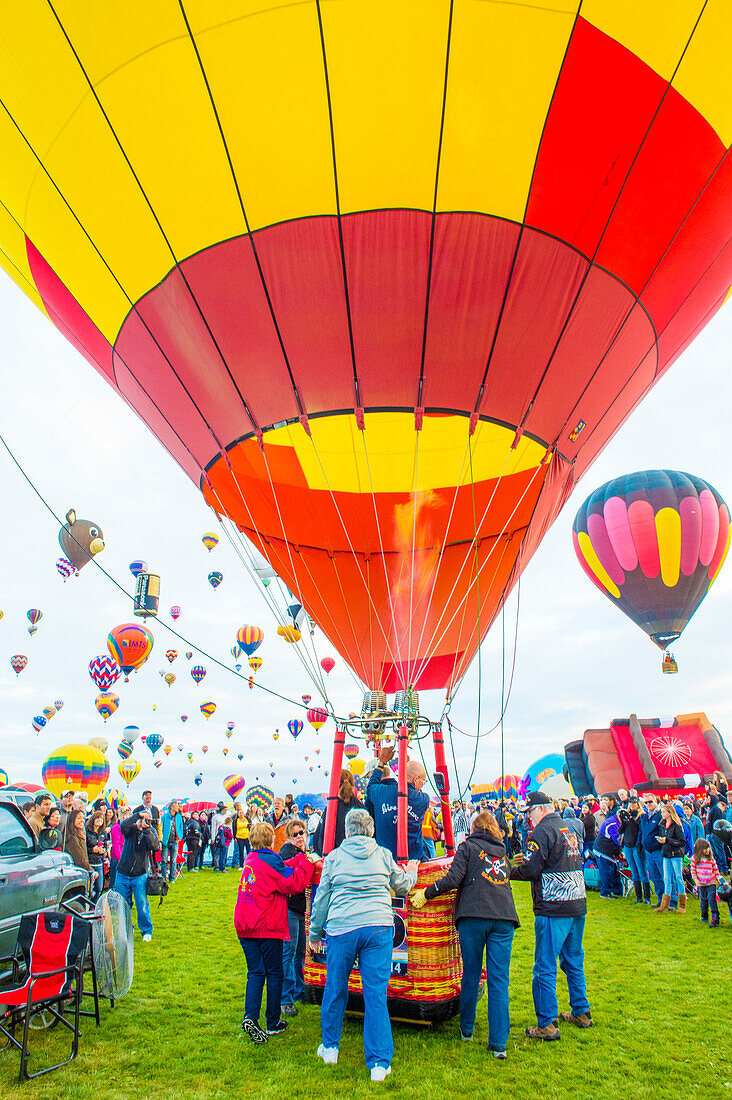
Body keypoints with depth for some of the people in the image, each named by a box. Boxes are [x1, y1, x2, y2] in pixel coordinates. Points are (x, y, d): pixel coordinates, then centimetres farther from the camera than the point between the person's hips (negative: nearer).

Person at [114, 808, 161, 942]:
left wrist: (146, 829, -27)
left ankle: (147, 931, 15)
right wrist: (138, 815, -34)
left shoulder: (151, 831, -2)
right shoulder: (131, 829, -4)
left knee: (142, 904, -5)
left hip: (140, 875, -1)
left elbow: (154, 845, -20)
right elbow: (123, 826, -27)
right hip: (123, 874, 1)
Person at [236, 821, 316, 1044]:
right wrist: (307, 862, -7)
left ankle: (250, 1017, -1)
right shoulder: (269, 860, -17)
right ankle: (273, 1023, 19)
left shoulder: (251, 859, 10)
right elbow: (293, 883, -18)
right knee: (274, 974, 9)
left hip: (244, 926, 7)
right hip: (267, 928, -7)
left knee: (255, 973, 13)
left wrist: (301, 857, 16)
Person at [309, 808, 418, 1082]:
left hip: (341, 928, 0)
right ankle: (380, 1063, 6)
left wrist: (315, 933, 20)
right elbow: (402, 886, 22)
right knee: (376, 995, 4)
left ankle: (330, 1047, 33)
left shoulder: (334, 857, 6)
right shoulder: (384, 855, 8)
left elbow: (322, 898, 9)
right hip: (379, 927, 0)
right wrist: (412, 873, 42)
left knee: (335, 990, 17)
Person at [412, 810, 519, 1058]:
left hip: (473, 916, -3)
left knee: (471, 975, 12)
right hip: (504, 917, 3)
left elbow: (453, 879, -6)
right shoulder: (502, 853, 20)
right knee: (499, 981, 5)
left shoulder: (467, 847, 4)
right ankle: (498, 1043, 3)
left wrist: (425, 893, 1)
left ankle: (466, 1029, 27)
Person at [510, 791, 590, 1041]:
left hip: (553, 909, -9)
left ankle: (547, 1025, 5)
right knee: (574, 962, 22)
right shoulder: (569, 830, 14)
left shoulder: (543, 831, -14)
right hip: (578, 906, 9)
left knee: (545, 968, 0)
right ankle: (581, 1013, 32)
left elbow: (530, 870, -19)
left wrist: (509, 871, -2)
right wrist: (528, 860, 18)